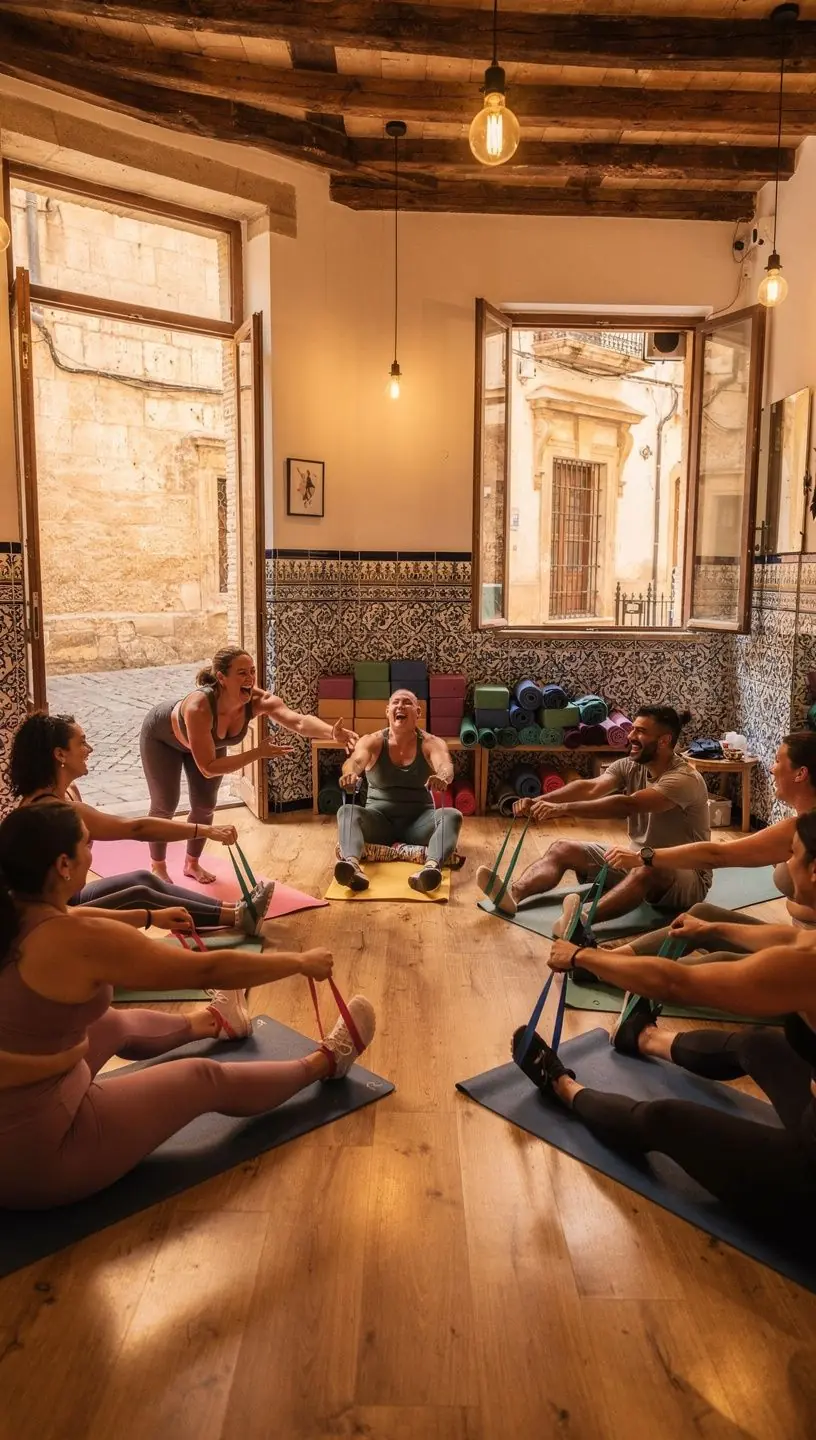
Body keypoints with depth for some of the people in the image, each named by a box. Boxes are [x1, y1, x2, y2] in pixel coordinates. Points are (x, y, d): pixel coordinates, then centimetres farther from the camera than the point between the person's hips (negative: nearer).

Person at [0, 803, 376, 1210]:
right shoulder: (79, 940, -27)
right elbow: (208, 970, -17)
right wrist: (301, 962, -2)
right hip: (34, 1156, -8)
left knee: (115, 1024, 29)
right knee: (205, 1079, 9)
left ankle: (214, 1023, 58)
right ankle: (325, 1062, 32)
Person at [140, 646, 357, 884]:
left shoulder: (258, 700, -36)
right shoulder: (199, 707, -47)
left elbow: (299, 721, -53)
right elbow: (208, 768, -43)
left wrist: (333, 733, -73)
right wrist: (257, 753, -48)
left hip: (208, 740, 5)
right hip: (163, 736, -4)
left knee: (205, 805, 8)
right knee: (166, 804, 4)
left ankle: (192, 863, 32)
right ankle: (158, 867, 28)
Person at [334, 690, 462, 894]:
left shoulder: (431, 743, -3)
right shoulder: (372, 741, -1)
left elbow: (445, 765, -25)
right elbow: (355, 760, -23)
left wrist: (442, 777, -51)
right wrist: (350, 773, -49)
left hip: (419, 822, 0)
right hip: (379, 820, 0)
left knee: (451, 815, -29)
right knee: (347, 811, -28)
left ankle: (432, 867, -57)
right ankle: (353, 865, -56)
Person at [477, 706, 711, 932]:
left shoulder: (684, 778, -24)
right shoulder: (629, 766, -1)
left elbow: (628, 805, -38)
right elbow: (590, 788, -17)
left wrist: (564, 808, -46)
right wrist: (539, 801, -33)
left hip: (686, 874, -7)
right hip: (637, 859, 7)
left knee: (647, 871, -42)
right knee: (562, 849, -7)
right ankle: (513, 894, -33)